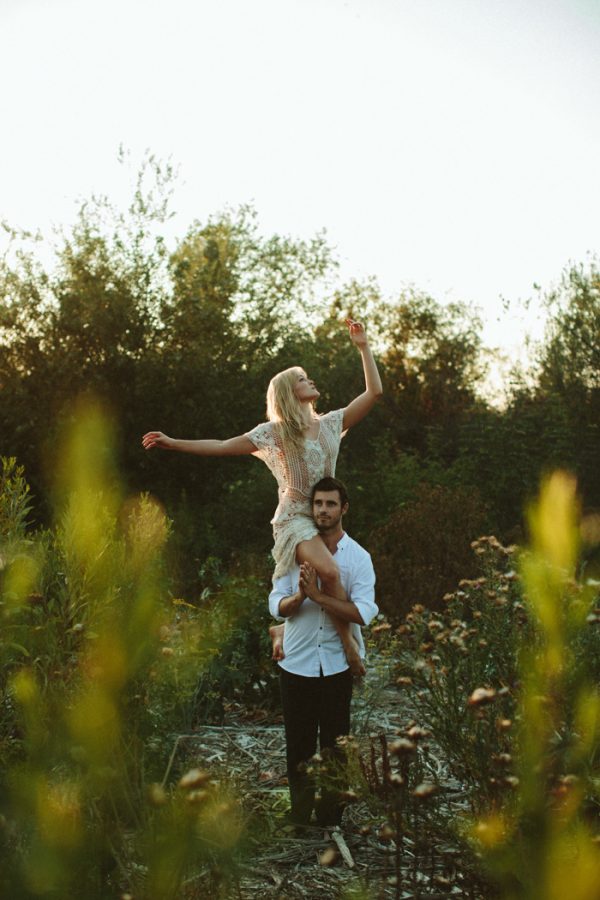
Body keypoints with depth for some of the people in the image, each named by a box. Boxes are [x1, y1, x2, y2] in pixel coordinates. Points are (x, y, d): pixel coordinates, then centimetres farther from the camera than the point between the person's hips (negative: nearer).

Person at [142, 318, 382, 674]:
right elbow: (223, 446, -2)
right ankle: (348, 639, -19)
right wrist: (174, 443, -7)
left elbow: (374, 392, 9)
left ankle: (283, 631, 32)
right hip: (295, 519, -6)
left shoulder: (331, 423, 9)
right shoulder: (274, 431, -2)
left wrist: (364, 348, 6)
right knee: (329, 571, -32)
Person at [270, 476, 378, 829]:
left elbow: (364, 613, -16)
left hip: (337, 665, -1)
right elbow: (277, 607, -3)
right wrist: (300, 595, -23)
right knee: (298, 746, 9)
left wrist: (318, 594, -24)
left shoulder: (358, 557, -4)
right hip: (297, 664, 1)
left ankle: (330, 818, 20)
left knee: (335, 747, 8)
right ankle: (299, 817, 22)